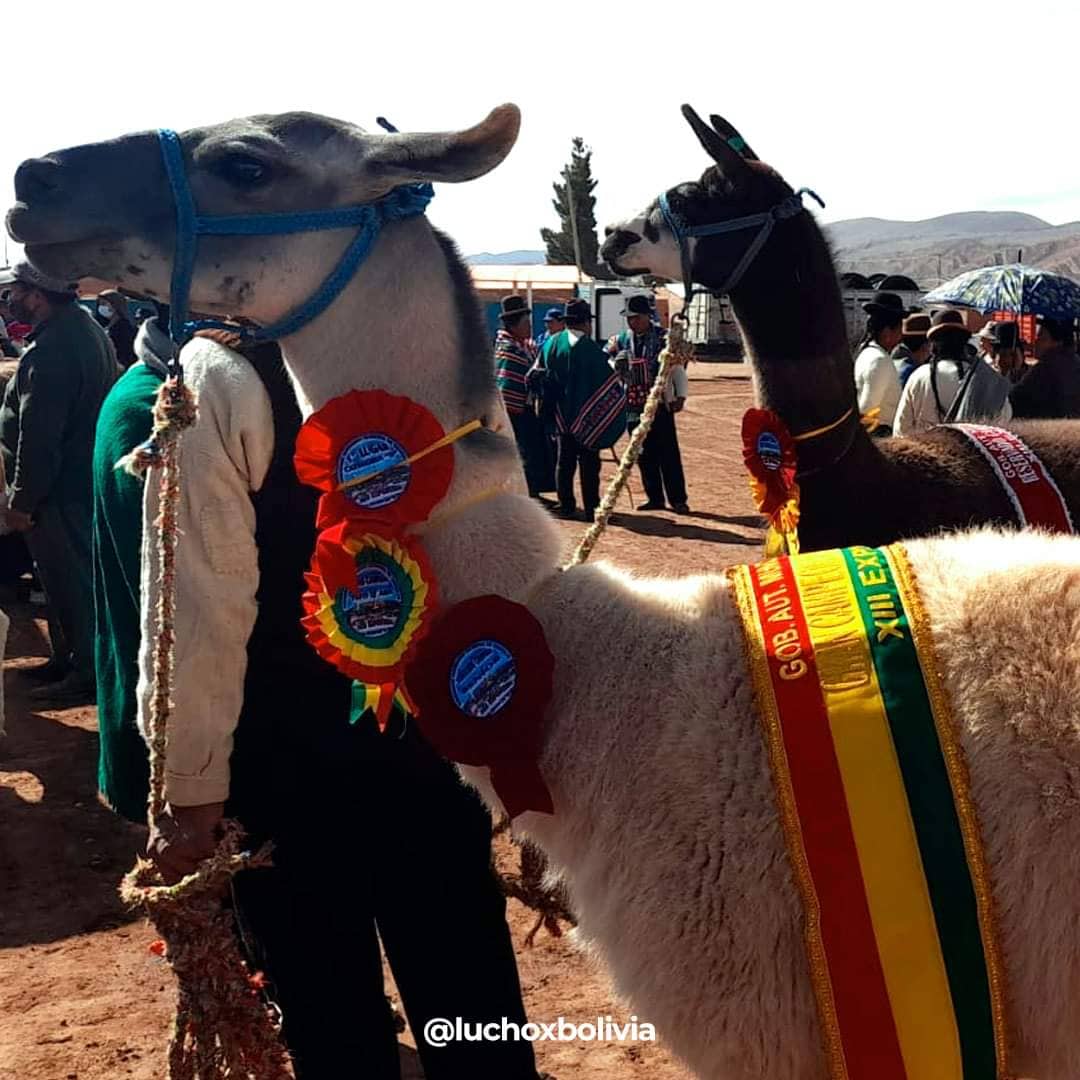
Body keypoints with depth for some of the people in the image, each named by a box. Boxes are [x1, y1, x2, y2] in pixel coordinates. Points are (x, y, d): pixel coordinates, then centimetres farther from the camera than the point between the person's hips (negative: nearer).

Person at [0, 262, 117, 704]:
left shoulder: (49, 352, -25)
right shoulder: (85, 327, 9)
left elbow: (37, 438, -24)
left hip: (60, 490, -10)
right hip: (85, 479, 10)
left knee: (68, 582, 1)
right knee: (70, 576, 19)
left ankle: (85, 672, 11)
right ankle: (67, 659, 31)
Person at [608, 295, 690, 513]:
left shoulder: (664, 338, -5)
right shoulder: (622, 340, 6)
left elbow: (677, 368, -1)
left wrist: (680, 396, -8)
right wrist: (616, 359, -10)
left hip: (660, 405, -4)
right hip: (633, 406, 4)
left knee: (669, 454, -2)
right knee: (644, 455, 8)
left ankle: (677, 500, 3)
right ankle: (655, 498, 17)